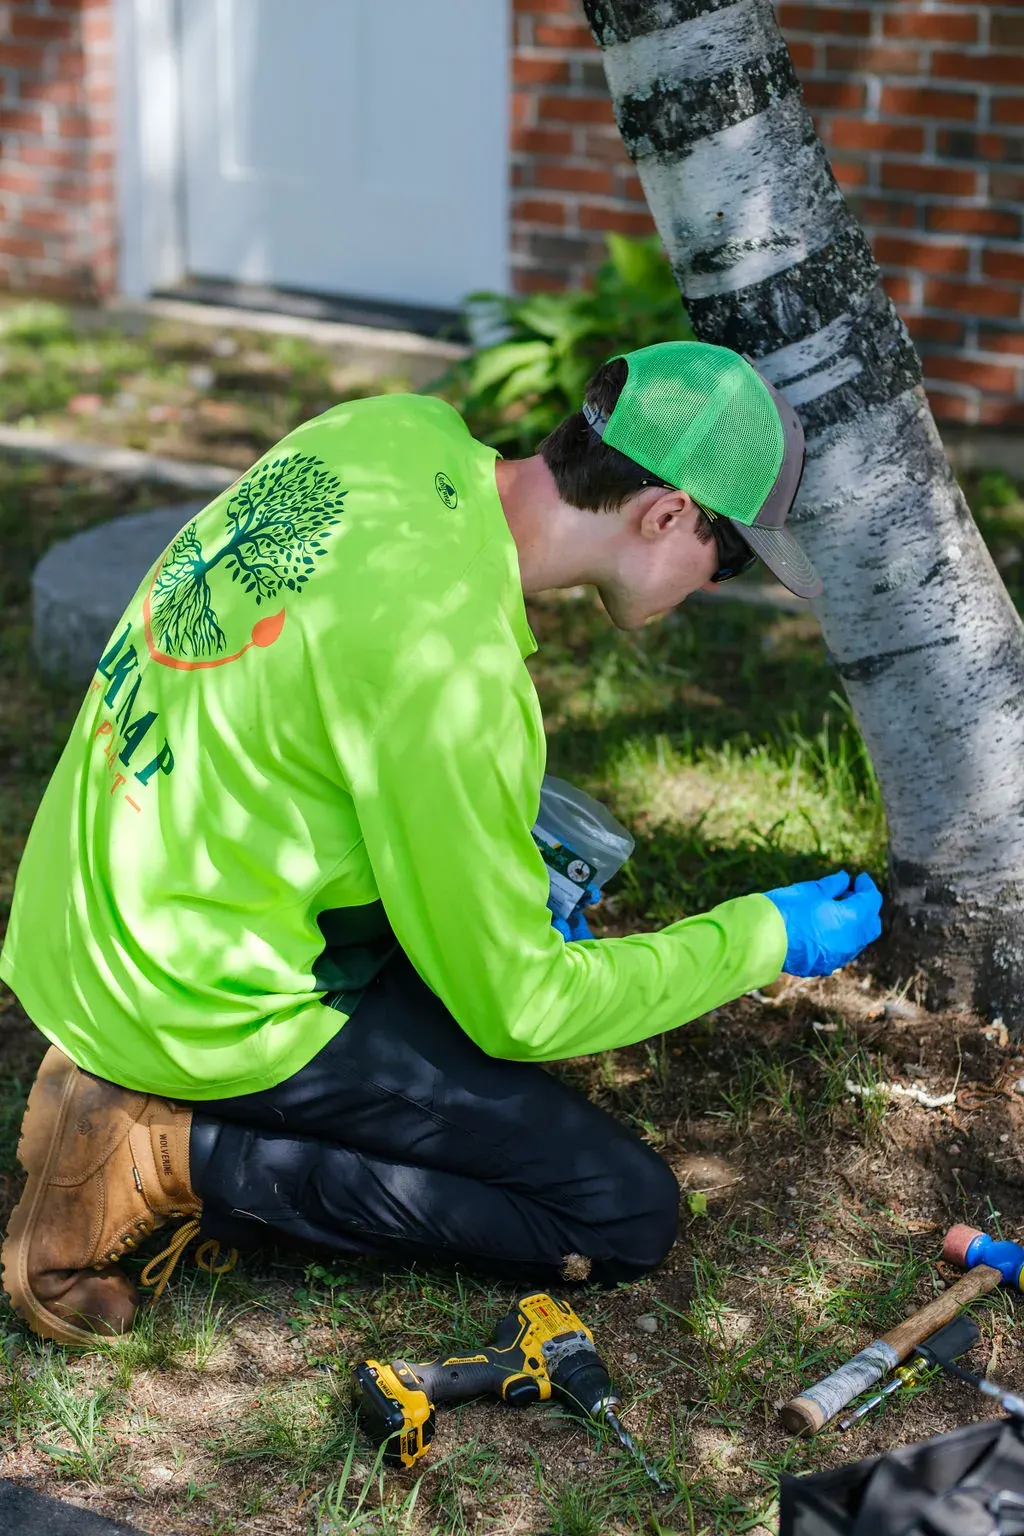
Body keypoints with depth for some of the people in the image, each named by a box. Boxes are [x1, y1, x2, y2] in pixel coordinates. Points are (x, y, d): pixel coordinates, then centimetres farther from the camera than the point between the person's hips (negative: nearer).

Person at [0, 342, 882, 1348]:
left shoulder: (405, 429, -5)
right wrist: (766, 937, -5)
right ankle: (177, 1156, -7)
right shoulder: (452, 668, -29)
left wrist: (506, 843, 14)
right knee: (628, 1216, -4)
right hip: (205, 1007, -9)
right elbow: (517, 1007, -17)